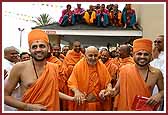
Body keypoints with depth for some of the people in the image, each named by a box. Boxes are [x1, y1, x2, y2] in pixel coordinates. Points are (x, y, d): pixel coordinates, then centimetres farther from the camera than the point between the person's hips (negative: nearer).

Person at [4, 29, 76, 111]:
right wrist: (29, 107, -18)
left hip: (51, 110, 4)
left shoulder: (54, 67, -3)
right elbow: (5, 96, -10)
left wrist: (72, 98, 4)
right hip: (27, 111, -3)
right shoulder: (20, 68, -13)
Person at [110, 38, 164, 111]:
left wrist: (159, 95, -15)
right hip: (125, 108, 0)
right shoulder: (125, 70, -12)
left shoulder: (156, 73, -10)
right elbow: (116, 89, -3)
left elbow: (163, 90, 6)